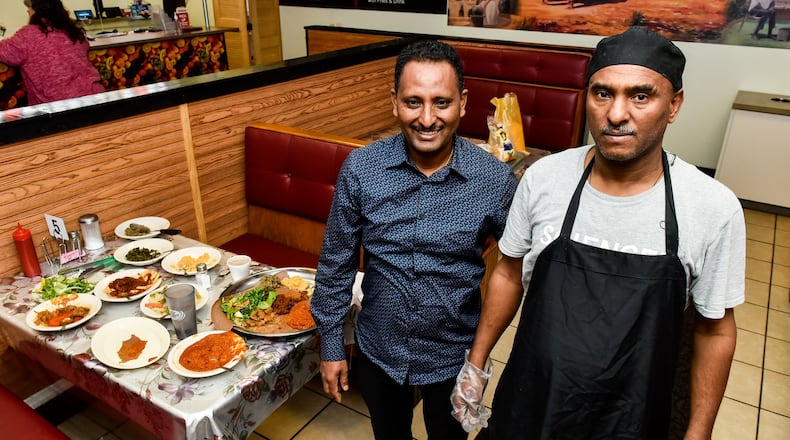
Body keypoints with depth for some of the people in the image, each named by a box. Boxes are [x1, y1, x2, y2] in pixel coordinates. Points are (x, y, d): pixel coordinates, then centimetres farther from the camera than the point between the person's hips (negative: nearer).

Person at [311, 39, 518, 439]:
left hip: (453, 358, -1)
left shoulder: (495, 179, -19)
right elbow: (336, 262, -5)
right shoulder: (360, 168, -16)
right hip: (377, 350, 1)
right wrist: (331, 344, -1)